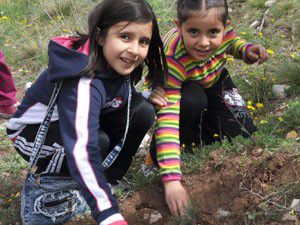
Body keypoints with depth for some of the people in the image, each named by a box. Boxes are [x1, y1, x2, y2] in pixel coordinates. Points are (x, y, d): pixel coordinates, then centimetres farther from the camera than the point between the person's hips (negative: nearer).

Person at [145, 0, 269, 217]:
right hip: (176, 87, -4)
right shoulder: (172, 60, -43)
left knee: (244, 134, -9)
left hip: (214, 81, 5)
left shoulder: (222, 27, -29)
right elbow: (167, 117, -49)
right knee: (192, 102, -38)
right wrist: (172, 179, -57)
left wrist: (247, 50, -24)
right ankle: (158, 152, -13)